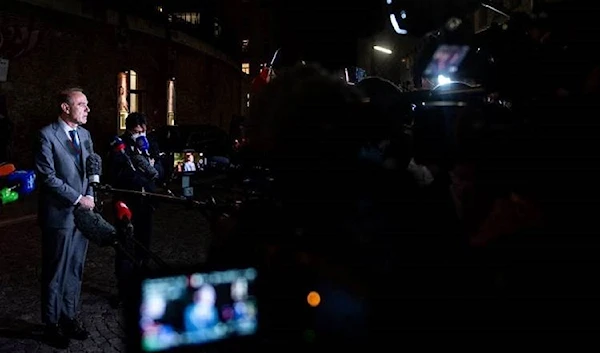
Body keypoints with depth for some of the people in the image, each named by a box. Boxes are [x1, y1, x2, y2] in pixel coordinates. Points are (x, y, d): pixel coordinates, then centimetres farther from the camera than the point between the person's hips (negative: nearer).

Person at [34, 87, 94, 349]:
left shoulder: (84, 134, 10)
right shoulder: (47, 135, -11)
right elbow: (48, 176, -16)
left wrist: (90, 195, -1)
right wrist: (78, 198, -15)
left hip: (82, 213, 6)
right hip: (59, 214, -6)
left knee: (74, 271, 14)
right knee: (55, 273, 7)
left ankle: (68, 317, 27)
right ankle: (52, 324, 21)